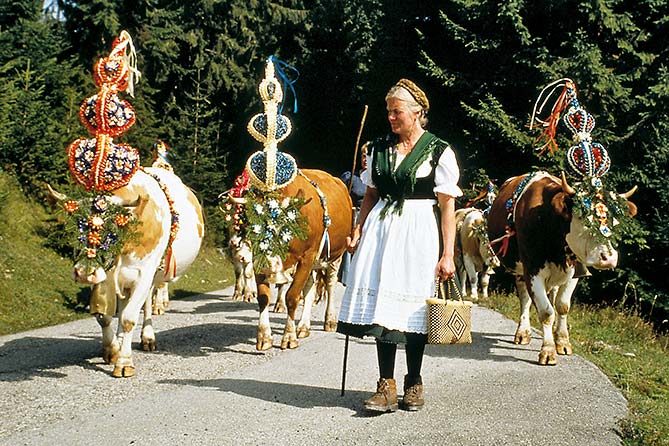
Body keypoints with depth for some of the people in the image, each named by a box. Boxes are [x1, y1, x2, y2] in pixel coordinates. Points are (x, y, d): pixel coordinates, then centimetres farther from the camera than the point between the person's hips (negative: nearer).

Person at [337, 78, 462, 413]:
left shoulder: (439, 152, -3)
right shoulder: (380, 149, 12)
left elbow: (448, 205, -5)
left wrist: (447, 254, -10)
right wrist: (358, 230, 6)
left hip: (420, 233, -4)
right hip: (382, 228, 4)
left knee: (414, 306, 1)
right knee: (383, 305, -1)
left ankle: (414, 383, 15)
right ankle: (386, 386, 2)